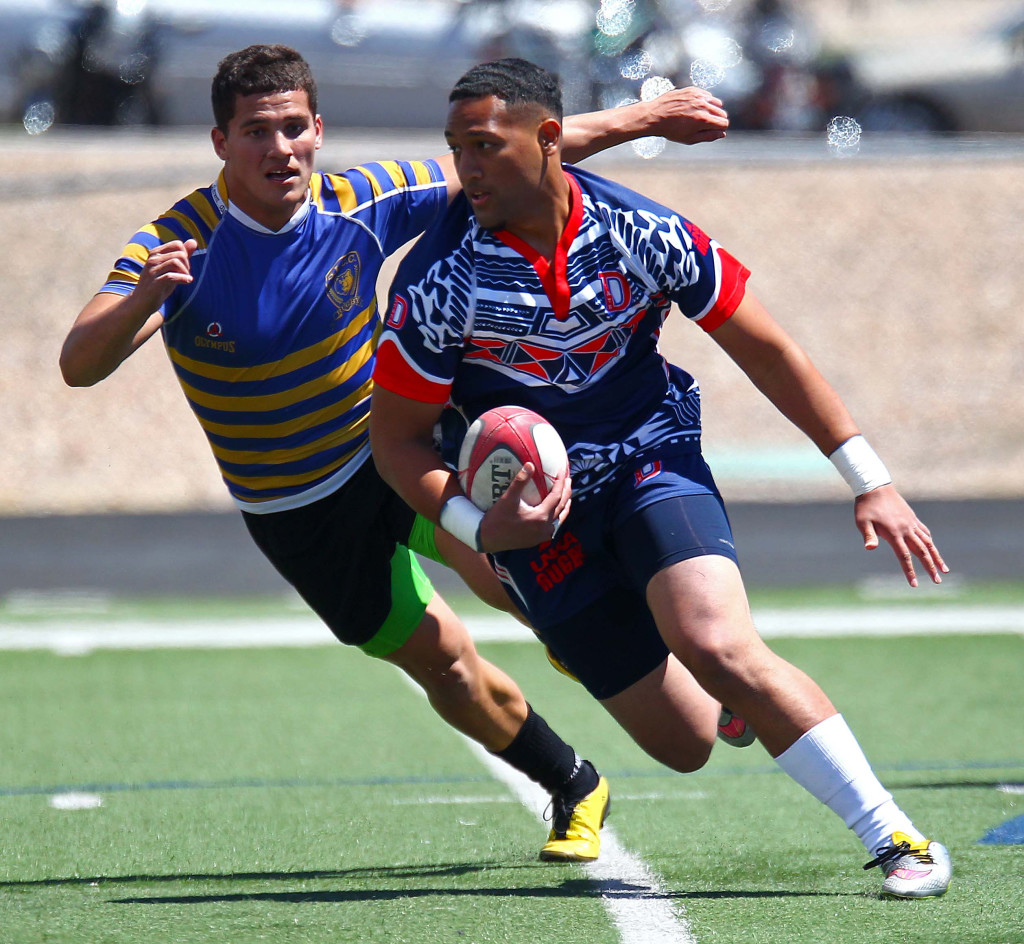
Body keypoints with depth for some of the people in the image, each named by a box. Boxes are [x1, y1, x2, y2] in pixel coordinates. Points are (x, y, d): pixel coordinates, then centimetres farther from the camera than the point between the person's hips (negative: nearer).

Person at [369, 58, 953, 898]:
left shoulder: (640, 232, -15)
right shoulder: (439, 281, -17)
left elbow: (767, 350, -4)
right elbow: (396, 438, -6)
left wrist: (872, 484, -4)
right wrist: (481, 528, -24)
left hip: (652, 459, -1)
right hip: (536, 506, 1)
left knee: (716, 646, -29)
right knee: (687, 742, -2)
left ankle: (898, 838, -21)